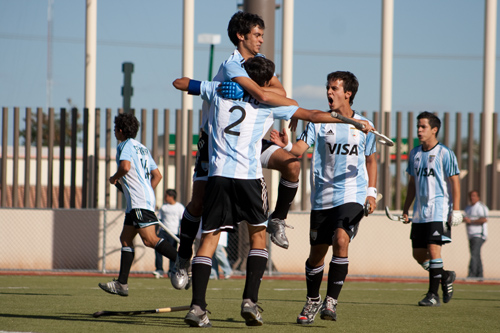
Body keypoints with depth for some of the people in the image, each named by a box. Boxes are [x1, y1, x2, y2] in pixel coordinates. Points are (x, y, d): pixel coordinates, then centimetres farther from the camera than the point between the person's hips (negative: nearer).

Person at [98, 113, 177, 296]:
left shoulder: (125, 145, -4)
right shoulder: (142, 148, 23)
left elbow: (125, 166, -23)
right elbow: (157, 175, 23)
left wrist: (114, 178, -4)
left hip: (139, 200, -10)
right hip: (136, 203, 10)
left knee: (150, 239, -17)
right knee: (125, 238, 10)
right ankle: (122, 283, 8)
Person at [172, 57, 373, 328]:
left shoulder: (218, 90, 14)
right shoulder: (269, 102, 9)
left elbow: (179, 83, 24)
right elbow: (312, 115, 12)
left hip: (217, 175, 2)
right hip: (249, 176, -2)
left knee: (209, 238, 3)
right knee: (258, 235, 14)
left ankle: (197, 306, -9)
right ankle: (250, 300, -1)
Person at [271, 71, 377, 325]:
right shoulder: (318, 122, 3)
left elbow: (370, 160, 15)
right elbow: (300, 148, -8)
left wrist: (371, 192, 6)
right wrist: (286, 144, -30)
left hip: (352, 196, -1)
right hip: (322, 197, 1)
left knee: (341, 240, -22)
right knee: (317, 251, 7)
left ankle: (331, 301, -15)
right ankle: (313, 301, 29)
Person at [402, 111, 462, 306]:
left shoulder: (445, 154, -6)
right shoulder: (415, 154, 12)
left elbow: (455, 182, -7)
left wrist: (456, 210, -13)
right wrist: (405, 209, 18)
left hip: (439, 211, -7)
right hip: (420, 213, 7)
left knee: (433, 249, -14)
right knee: (418, 254, 5)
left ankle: (433, 294, -9)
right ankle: (445, 276, 28)